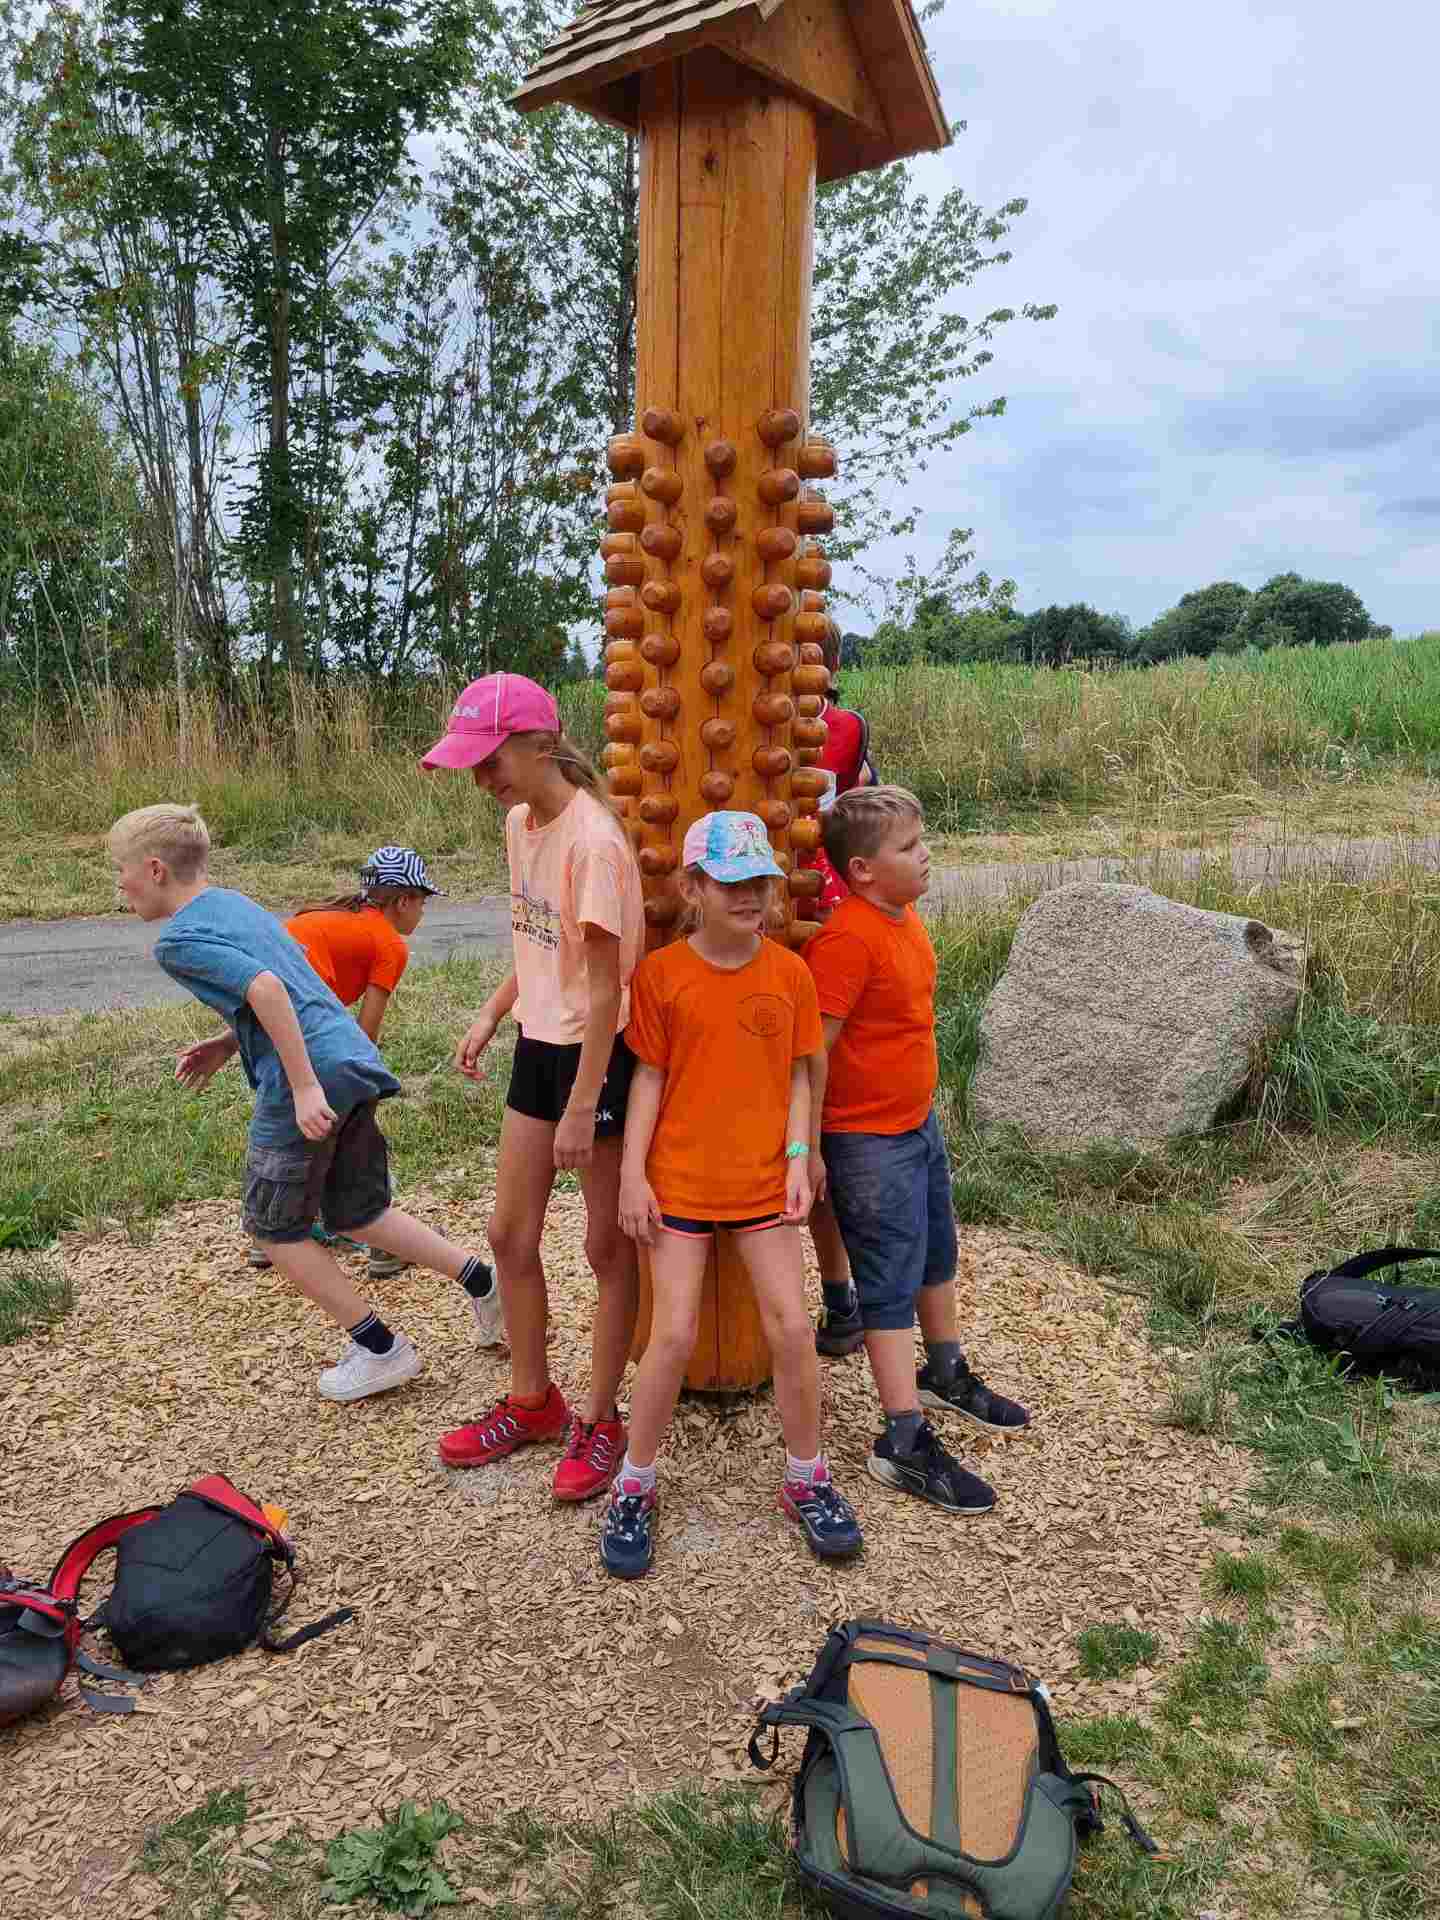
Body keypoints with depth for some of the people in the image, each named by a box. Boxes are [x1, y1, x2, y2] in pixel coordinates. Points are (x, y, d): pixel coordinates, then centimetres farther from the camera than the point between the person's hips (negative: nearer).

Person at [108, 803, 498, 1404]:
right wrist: (226, 1045, 23)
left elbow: (265, 987, -23)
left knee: (275, 1229, 12)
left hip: (310, 1078, -8)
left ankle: (380, 1349, 15)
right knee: (358, 1214, 21)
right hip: (355, 1060, 8)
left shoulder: (179, 940, -7)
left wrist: (304, 1086, -25)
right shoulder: (238, 904, 20)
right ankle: (481, 1280, 14)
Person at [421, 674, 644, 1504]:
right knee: (510, 1233, 15)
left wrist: (581, 1109, -19)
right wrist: (490, 1017, 9)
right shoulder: (521, 823, 5)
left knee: (607, 1247, 7)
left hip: (598, 1055, -8)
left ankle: (601, 1421, 24)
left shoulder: (593, 841, -21)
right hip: (539, 1046, 9)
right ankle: (532, 1402, 34)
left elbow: (604, 985, -21)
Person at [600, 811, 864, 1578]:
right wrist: (633, 1174, -6)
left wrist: (799, 1158, -7)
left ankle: (806, 1479, 23)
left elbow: (798, 1076, 3)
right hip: (680, 1181, -2)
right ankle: (634, 1487, 18)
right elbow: (648, 1076, -3)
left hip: (762, 1182, 2)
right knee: (674, 1335, -3)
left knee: (792, 1327, 0)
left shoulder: (789, 972, -1)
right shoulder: (660, 973, -7)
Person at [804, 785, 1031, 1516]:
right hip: (869, 1144, -9)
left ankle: (947, 1375, 45)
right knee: (891, 1284, -1)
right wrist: (809, 1151, -21)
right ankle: (904, 1443, 9)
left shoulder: (905, 917, 3)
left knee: (936, 1256, 24)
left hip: (919, 1121, 9)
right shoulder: (847, 939, -25)